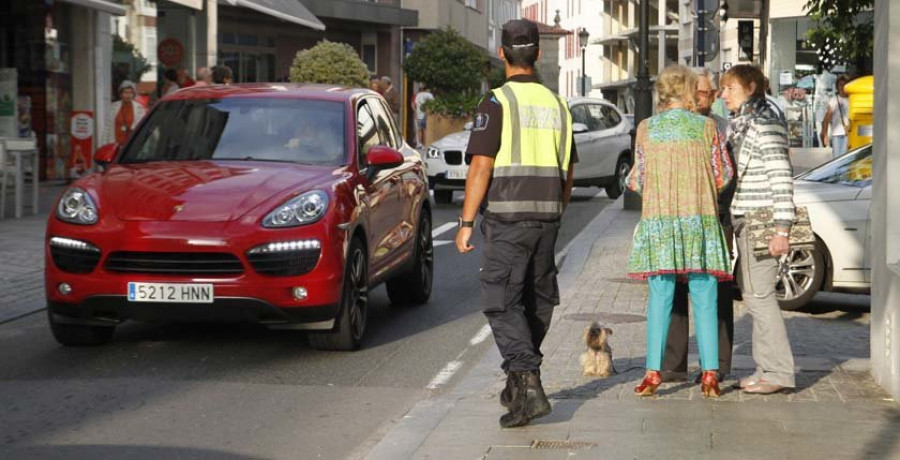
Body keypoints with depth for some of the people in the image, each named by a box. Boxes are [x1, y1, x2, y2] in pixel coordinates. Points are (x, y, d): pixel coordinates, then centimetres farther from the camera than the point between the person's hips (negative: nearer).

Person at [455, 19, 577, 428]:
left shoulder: (497, 103, -9)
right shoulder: (556, 104, 11)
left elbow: (481, 167, -14)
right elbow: (567, 173, 16)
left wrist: (466, 222, -9)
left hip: (507, 217, -6)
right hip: (546, 217, 6)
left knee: (502, 305, -6)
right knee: (537, 302, 15)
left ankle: (529, 386, -20)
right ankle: (518, 386, 25)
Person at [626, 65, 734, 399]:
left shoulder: (646, 129, 3)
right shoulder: (706, 126, 1)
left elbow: (638, 181, 5)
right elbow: (724, 176, 3)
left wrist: (631, 182, 27)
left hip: (658, 220, 1)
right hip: (700, 219, -1)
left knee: (660, 297, 4)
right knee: (704, 299, 3)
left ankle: (653, 371, -1)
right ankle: (710, 374, 0)